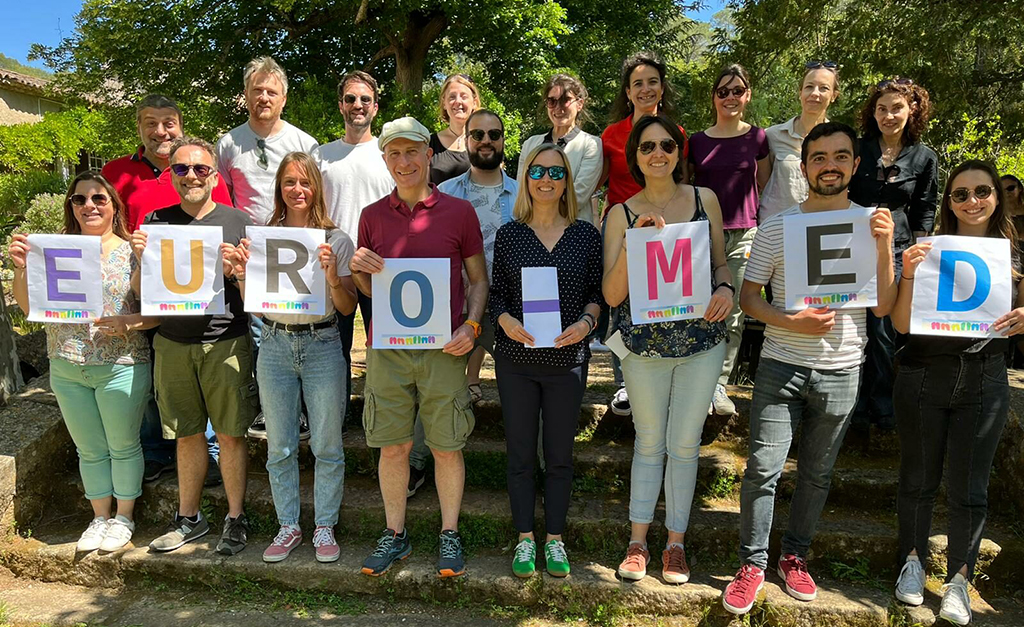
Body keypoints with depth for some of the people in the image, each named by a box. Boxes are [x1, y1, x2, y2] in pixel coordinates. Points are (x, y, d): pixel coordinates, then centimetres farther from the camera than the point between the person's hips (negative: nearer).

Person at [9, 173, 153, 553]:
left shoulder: (131, 252, -5)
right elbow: (29, 306, 6)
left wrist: (125, 323, -25)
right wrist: (21, 268, -9)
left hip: (121, 367, -4)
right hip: (67, 368, 4)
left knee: (122, 445, 8)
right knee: (89, 450, 16)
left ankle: (124, 517, 26)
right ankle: (100, 516, 32)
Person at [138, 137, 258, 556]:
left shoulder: (239, 222, 1)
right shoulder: (155, 222, 7)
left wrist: (235, 271, -17)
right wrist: (143, 259, -10)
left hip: (226, 344, -2)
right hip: (172, 345, 3)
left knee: (230, 435, 3)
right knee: (187, 436, 13)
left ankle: (235, 519, 18)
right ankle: (188, 518, 27)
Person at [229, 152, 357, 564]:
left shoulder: (336, 240, -1)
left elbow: (349, 308, -2)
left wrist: (333, 276, -19)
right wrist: (241, 275, -9)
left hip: (322, 346, -2)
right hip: (275, 346, 2)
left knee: (327, 447, 5)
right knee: (279, 448, 10)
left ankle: (325, 527, 21)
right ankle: (288, 526, 26)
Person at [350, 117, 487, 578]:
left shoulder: (459, 212, 2)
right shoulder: (372, 216, 8)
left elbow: (479, 280, 7)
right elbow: (368, 290, 15)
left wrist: (471, 325, -9)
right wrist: (357, 269, -7)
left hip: (443, 348, -2)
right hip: (387, 348, 2)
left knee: (446, 447, 7)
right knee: (392, 446, 9)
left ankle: (449, 536, 24)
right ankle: (395, 535, 27)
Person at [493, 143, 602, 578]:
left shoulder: (586, 234, 2)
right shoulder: (509, 234, 3)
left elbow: (597, 292, 5)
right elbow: (497, 294, 5)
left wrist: (586, 322, -14)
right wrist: (506, 321, -15)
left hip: (567, 359, 0)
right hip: (516, 359, 0)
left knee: (560, 455, 10)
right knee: (520, 453, 9)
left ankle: (555, 539, 27)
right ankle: (525, 539, 25)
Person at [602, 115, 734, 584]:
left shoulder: (705, 199, 2)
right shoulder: (621, 214, -3)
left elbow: (720, 263, 12)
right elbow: (612, 295, -8)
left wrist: (726, 289, -11)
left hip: (702, 341, 1)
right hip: (645, 344, -1)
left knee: (685, 444, 10)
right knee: (649, 443, 11)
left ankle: (675, 542, 27)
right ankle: (638, 541, 26)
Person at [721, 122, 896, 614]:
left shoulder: (873, 225, 2)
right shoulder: (777, 227, -2)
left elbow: (884, 306, -1)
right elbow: (748, 296, -1)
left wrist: (884, 247, -15)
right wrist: (793, 323, -17)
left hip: (841, 371, 2)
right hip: (780, 366, -2)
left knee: (817, 473, 13)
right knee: (763, 468, -3)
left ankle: (795, 555, 32)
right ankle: (752, 564, 13)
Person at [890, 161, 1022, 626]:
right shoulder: (929, 250, -2)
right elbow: (902, 324, -6)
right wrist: (908, 274, -20)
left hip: (984, 382, 1)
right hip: (924, 376, -1)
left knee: (969, 489, 7)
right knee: (918, 479, 11)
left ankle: (959, 579, 23)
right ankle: (913, 561, 30)